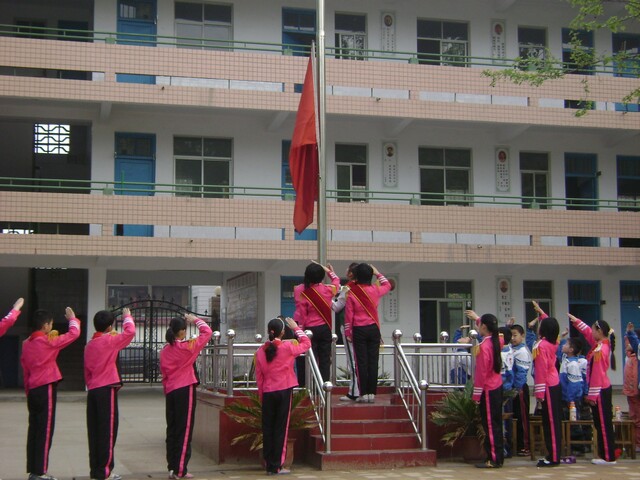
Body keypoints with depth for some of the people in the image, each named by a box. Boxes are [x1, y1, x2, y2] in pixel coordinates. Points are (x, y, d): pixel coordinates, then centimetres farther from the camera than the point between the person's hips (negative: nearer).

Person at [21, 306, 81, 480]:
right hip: (46, 389, -7)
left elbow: (26, 370, 13)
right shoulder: (49, 342, -11)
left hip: (33, 390, 7)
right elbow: (74, 334, -6)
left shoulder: (27, 344, 10)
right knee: (45, 430, -4)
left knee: (34, 430, 9)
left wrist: (28, 392, 18)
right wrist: (72, 319, 11)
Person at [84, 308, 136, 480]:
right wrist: (127, 316, 6)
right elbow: (130, 331, -11)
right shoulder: (109, 341, -8)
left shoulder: (89, 345, 13)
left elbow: (87, 370, 15)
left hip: (92, 390, 7)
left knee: (94, 430, 9)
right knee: (108, 430, -3)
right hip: (107, 389, -7)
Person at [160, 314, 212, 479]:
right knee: (184, 431, -1)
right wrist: (195, 320, 6)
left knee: (172, 430, 11)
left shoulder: (164, 350, 5)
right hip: (185, 391, -6)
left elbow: (164, 374, 11)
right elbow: (207, 332, -6)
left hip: (170, 392, 6)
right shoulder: (187, 347, -12)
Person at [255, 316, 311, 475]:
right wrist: (296, 328, 17)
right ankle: (277, 466, 2)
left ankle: (269, 465, 12)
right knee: (281, 428, 1)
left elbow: (258, 376, 6)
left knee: (267, 428, 9)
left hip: (267, 393, 3)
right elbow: (306, 344, 7)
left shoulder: (260, 351, 2)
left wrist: (261, 395, 15)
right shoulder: (287, 347, -8)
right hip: (284, 391, -3)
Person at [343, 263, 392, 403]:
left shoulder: (351, 293, -6)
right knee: (373, 362, 3)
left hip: (359, 330, -2)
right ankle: (372, 393, 4)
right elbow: (387, 285, 22)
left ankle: (363, 394, 1)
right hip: (374, 329, 2)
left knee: (361, 362, 1)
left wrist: (347, 332, 5)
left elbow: (348, 314, -3)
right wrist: (378, 274, 31)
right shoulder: (375, 290, 0)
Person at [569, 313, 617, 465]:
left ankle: (609, 457, 2)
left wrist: (592, 395, -18)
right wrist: (576, 321, 24)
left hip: (600, 391, -9)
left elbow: (597, 374, -21)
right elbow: (587, 332, 24)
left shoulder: (599, 350, -20)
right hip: (603, 389, 9)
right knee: (601, 424, 13)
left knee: (603, 424, -3)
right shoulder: (602, 344, 7)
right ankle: (605, 455, 18)